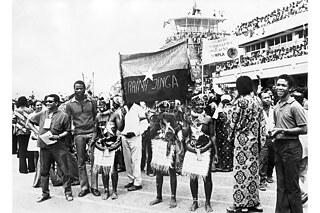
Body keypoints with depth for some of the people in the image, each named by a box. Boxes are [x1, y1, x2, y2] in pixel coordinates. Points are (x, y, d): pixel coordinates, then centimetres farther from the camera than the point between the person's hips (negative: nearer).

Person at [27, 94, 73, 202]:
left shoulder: (63, 116, -2)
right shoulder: (41, 114, 8)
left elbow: (67, 131, 1)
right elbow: (29, 122, 20)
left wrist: (59, 136, -15)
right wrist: (37, 132, 7)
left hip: (58, 146, -3)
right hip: (44, 146, 3)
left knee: (64, 170, 0)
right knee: (44, 171, 10)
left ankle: (68, 192, 14)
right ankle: (45, 193, 24)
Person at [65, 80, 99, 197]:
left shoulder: (92, 102, 4)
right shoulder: (70, 104, 4)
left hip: (92, 133, 0)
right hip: (78, 134, 1)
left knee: (94, 160, -2)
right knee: (81, 162, 5)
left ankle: (94, 187, 7)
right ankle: (84, 187, 15)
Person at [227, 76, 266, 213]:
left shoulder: (240, 101, -13)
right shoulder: (257, 100, 4)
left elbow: (234, 122, -8)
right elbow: (261, 121, 5)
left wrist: (231, 136, 7)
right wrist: (261, 139, 10)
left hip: (242, 139, -6)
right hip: (254, 139, 6)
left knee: (241, 170, 1)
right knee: (253, 169, 12)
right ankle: (253, 202, 21)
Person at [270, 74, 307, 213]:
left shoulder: (295, 106, -11)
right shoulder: (277, 106, 11)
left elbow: (304, 129, -13)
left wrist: (283, 131, -18)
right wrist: (273, 132, 3)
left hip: (291, 146, -7)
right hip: (278, 146, 7)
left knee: (292, 186, 1)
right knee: (281, 185, 13)